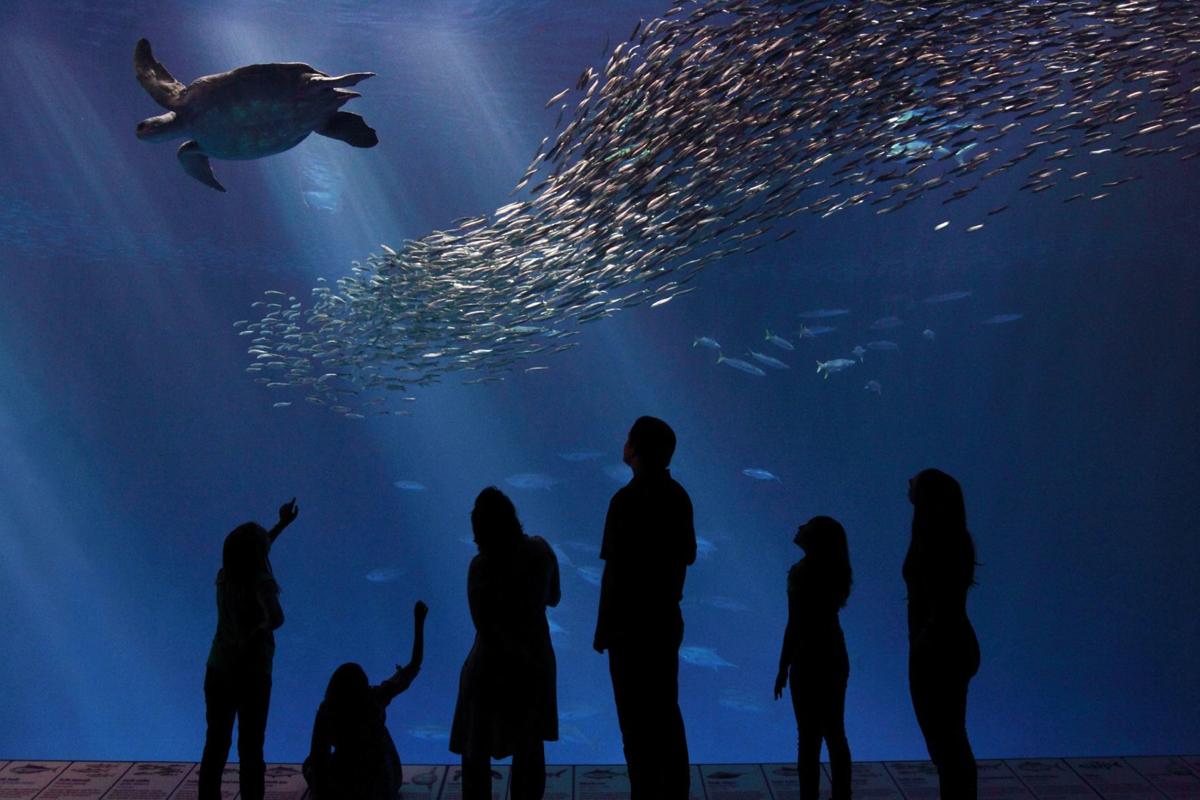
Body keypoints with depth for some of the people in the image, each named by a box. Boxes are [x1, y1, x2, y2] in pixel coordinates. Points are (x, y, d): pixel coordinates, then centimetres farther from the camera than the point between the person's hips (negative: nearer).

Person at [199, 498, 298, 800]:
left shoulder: (224, 577, -5)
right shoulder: (261, 585, -23)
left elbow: (250, 555, 17)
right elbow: (276, 619, -44)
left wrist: (282, 524, 23)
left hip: (218, 672, 5)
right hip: (252, 677, -5)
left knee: (215, 744, 17)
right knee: (251, 749, 8)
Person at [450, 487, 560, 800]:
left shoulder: (481, 567, -23)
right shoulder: (540, 551, -10)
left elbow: (487, 629, -21)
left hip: (492, 667, -4)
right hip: (535, 660, 4)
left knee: (476, 751, 12)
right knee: (530, 746, 20)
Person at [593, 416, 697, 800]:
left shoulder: (627, 500, -19)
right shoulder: (677, 496, 3)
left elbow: (615, 571, -20)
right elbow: (688, 555, 13)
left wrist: (603, 630, -12)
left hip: (632, 624, -7)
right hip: (668, 619, 7)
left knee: (637, 721, 2)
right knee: (666, 713, 17)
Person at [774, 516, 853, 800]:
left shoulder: (801, 572, -18)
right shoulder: (835, 569, 3)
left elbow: (794, 625, -18)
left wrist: (783, 668, -13)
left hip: (809, 660, -8)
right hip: (835, 656, 8)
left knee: (810, 736, 0)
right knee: (835, 733, 15)